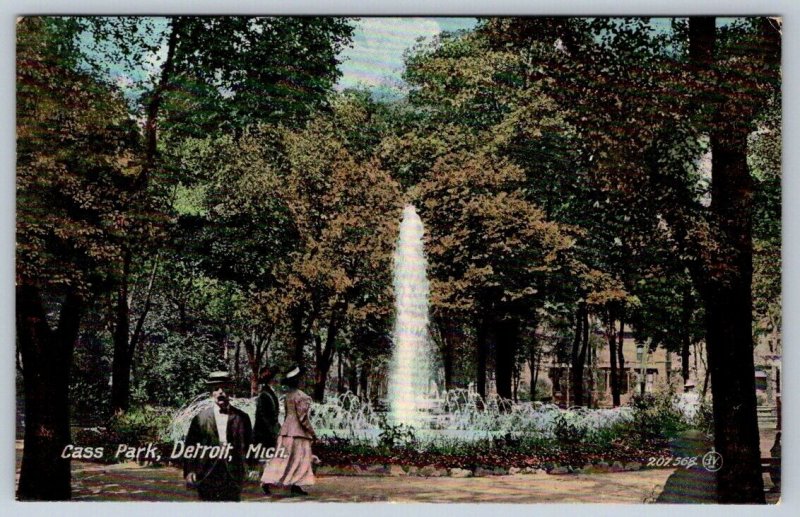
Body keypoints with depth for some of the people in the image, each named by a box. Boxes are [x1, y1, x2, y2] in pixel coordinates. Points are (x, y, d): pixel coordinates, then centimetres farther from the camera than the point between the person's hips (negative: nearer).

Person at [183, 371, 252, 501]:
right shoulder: (200, 418, 4)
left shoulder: (241, 417, 7)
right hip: (207, 476, -1)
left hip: (233, 475, 1)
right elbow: (190, 448, 3)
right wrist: (189, 472, -5)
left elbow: (248, 445, 11)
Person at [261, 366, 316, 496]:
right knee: (300, 459, -1)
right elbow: (302, 416, -18)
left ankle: (267, 481, 5)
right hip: (298, 431, -8)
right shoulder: (300, 396, -15)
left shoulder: (288, 396, 11)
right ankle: (295, 486, -1)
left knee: (282, 458, 9)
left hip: (287, 430, 8)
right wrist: (312, 432, -10)